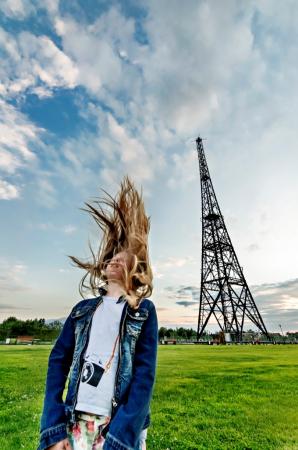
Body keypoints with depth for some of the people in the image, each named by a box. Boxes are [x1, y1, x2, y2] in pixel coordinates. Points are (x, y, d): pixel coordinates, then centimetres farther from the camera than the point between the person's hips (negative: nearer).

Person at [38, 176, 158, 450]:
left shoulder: (144, 311, -6)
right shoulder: (83, 310, 4)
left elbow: (145, 373, -11)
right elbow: (58, 362, 2)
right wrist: (53, 427, -6)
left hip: (123, 426, -2)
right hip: (76, 423, 3)